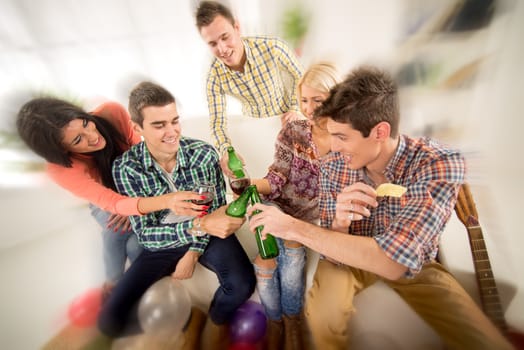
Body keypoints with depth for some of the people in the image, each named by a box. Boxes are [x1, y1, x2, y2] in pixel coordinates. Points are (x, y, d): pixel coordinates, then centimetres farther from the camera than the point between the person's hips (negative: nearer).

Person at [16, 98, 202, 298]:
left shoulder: (113, 112, -31)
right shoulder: (60, 169, -32)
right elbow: (113, 203, -40)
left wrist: (135, 200, -29)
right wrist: (166, 201, -60)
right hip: (104, 201, -1)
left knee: (135, 245, -20)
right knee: (116, 231, -29)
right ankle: (113, 282, 0)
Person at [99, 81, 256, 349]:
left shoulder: (204, 154, -18)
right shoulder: (126, 168, -18)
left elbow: (217, 209, -8)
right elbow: (145, 234, -21)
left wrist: (193, 253, -14)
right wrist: (200, 224, -38)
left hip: (206, 235, 0)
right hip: (161, 242, 1)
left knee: (242, 283, -23)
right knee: (110, 320, -7)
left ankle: (216, 322, 13)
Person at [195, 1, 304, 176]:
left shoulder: (272, 48, -27)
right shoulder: (214, 77, -21)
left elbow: (299, 76, -9)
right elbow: (217, 121, -18)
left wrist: (294, 108, -18)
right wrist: (225, 150, -37)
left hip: (285, 119, 0)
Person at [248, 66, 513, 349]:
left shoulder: (440, 164, -28)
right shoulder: (333, 166, -20)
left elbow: (395, 261, -38)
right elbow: (333, 254, -16)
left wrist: (294, 227, -38)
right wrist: (340, 223, -38)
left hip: (414, 264, 1)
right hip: (350, 257, 0)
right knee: (323, 316, -27)